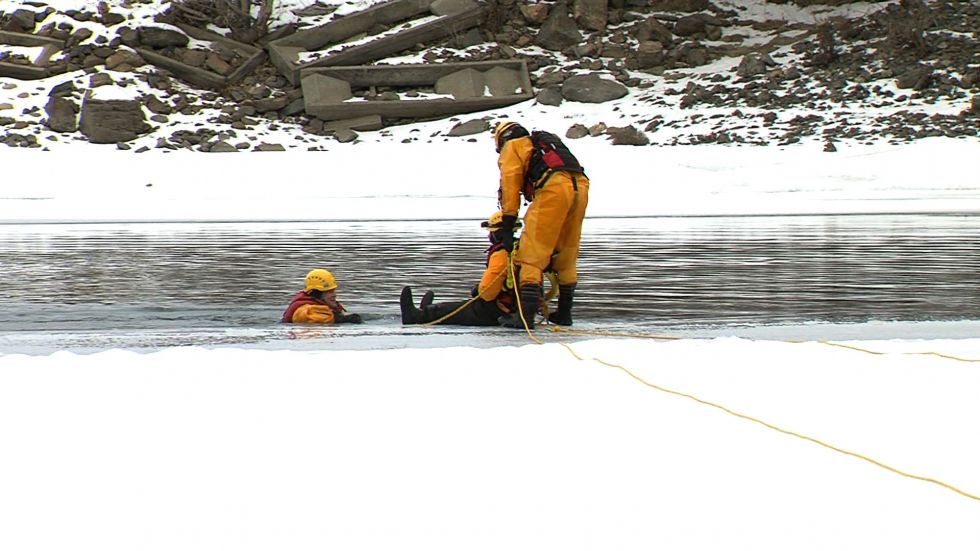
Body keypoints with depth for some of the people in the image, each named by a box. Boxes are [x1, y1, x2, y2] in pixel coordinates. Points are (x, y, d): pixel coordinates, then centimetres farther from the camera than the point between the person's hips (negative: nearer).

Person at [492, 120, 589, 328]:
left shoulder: (512, 147, 19)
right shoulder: (545, 142, 39)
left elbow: (510, 185, 8)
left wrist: (507, 226, 6)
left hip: (553, 187, -7)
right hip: (580, 186, 7)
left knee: (533, 254, -8)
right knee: (566, 256, 18)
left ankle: (526, 314, -18)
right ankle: (564, 313, 24)